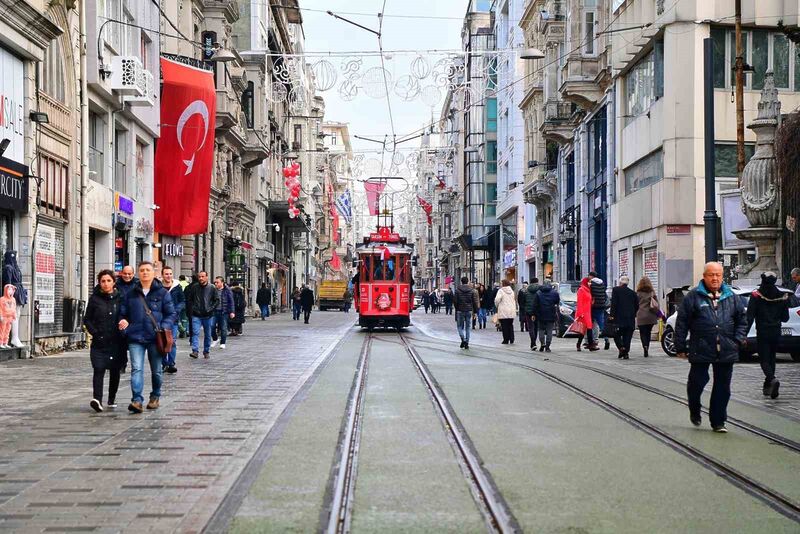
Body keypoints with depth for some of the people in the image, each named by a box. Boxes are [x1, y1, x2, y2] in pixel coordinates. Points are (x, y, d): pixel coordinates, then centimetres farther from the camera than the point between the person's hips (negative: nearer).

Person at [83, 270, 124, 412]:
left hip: (116, 342, 1)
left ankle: (112, 398, 26)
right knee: (99, 370, -14)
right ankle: (97, 399, -25)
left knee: (115, 371, 10)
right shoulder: (94, 299, 4)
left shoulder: (120, 298, 3)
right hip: (99, 342, -1)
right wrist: (95, 332, -5)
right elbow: (87, 319, 8)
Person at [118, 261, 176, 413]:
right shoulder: (131, 294, 9)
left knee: (156, 370, 12)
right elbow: (122, 313, 16)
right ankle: (137, 399, -19)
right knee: (136, 368, -13)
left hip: (155, 338, 0)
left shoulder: (162, 293, 3)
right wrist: (123, 322, -6)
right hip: (135, 338, 1)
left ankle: (155, 396, 31)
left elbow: (172, 314, 3)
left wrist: (164, 327, -13)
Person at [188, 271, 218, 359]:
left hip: (208, 316, 1)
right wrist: (191, 309, -1)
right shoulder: (194, 287, -1)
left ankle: (206, 351, 22)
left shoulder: (212, 288, -2)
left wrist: (211, 309, -7)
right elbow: (188, 299, 7)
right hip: (196, 315, -1)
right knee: (195, 333, -12)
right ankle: (195, 351, -17)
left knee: (207, 335, 10)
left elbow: (217, 300, 3)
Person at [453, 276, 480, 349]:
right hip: (469, 311, 2)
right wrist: (475, 311, 6)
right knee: (467, 327, 8)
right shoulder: (472, 291, 0)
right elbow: (475, 302, 0)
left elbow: (455, 301, -4)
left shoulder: (457, 290, -4)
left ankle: (463, 339, -16)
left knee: (460, 326, 8)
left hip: (460, 311, -2)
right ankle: (466, 343, 7)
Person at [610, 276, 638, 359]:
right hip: (630, 319, 4)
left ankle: (621, 348, -17)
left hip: (619, 318, -4)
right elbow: (637, 306, 11)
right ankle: (626, 353, 3)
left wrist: (612, 315, -8)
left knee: (617, 335, 5)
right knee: (627, 336, 7)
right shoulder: (633, 292, 11)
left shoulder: (616, 290, -1)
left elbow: (613, 303, -8)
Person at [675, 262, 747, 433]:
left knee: (722, 388, 6)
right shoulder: (693, 297, -1)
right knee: (697, 382, 1)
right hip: (700, 350, -3)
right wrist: (680, 346, -3)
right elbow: (682, 322, 0)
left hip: (726, 352, 3)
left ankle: (718, 421, 16)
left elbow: (742, 319, 18)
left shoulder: (731, 297, 10)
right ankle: (694, 411, 30)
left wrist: (739, 339, 4)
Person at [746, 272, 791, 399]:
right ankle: (767, 387, 22)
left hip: (762, 333, -4)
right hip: (776, 333, 4)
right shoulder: (782, 296, 2)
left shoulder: (756, 296, -8)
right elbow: (785, 318, 8)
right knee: (771, 358, 17)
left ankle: (773, 380, -27)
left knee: (764, 360, -1)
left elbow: (750, 317, -12)